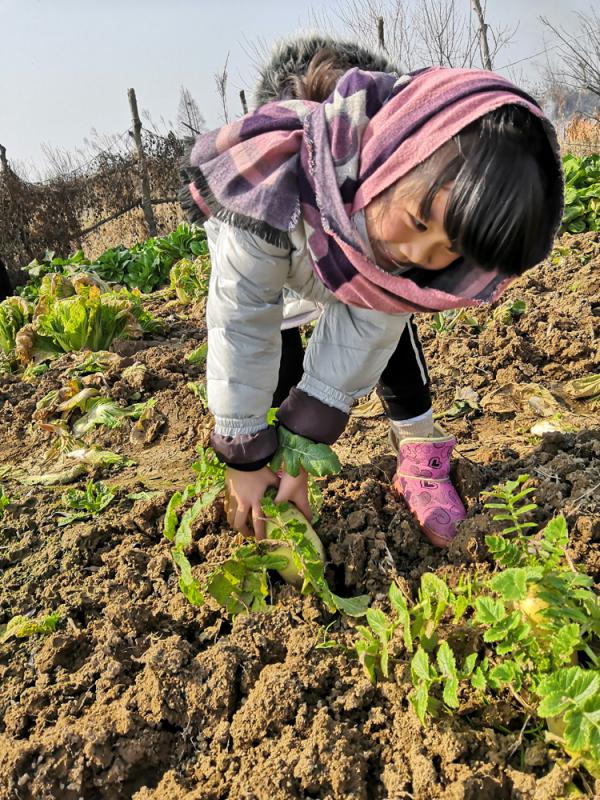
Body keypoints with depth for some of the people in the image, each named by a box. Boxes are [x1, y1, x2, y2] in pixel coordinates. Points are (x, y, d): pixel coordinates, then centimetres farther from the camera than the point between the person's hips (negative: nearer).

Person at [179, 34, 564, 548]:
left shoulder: (447, 198, -33)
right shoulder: (276, 185, -47)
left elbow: (363, 330, -30)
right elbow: (242, 324, -36)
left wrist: (303, 443, -31)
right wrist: (245, 456, -28)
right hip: (264, 238, -2)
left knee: (386, 330, -3)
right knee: (276, 353, -13)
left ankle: (421, 461, 14)